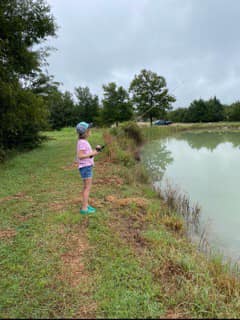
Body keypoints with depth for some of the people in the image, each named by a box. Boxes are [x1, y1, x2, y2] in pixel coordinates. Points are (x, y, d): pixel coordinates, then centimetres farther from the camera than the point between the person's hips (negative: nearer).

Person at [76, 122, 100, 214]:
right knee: (87, 187, -6)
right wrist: (92, 154, -20)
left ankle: (86, 205, 24)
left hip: (87, 166, 10)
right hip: (85, 167, -10)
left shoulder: (83, 141, 13)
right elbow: (80, 156, -22)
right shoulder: (82, 142, -16)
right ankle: (84, 208, -1)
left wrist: (95, 150, 4)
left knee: (86, 187, 15)